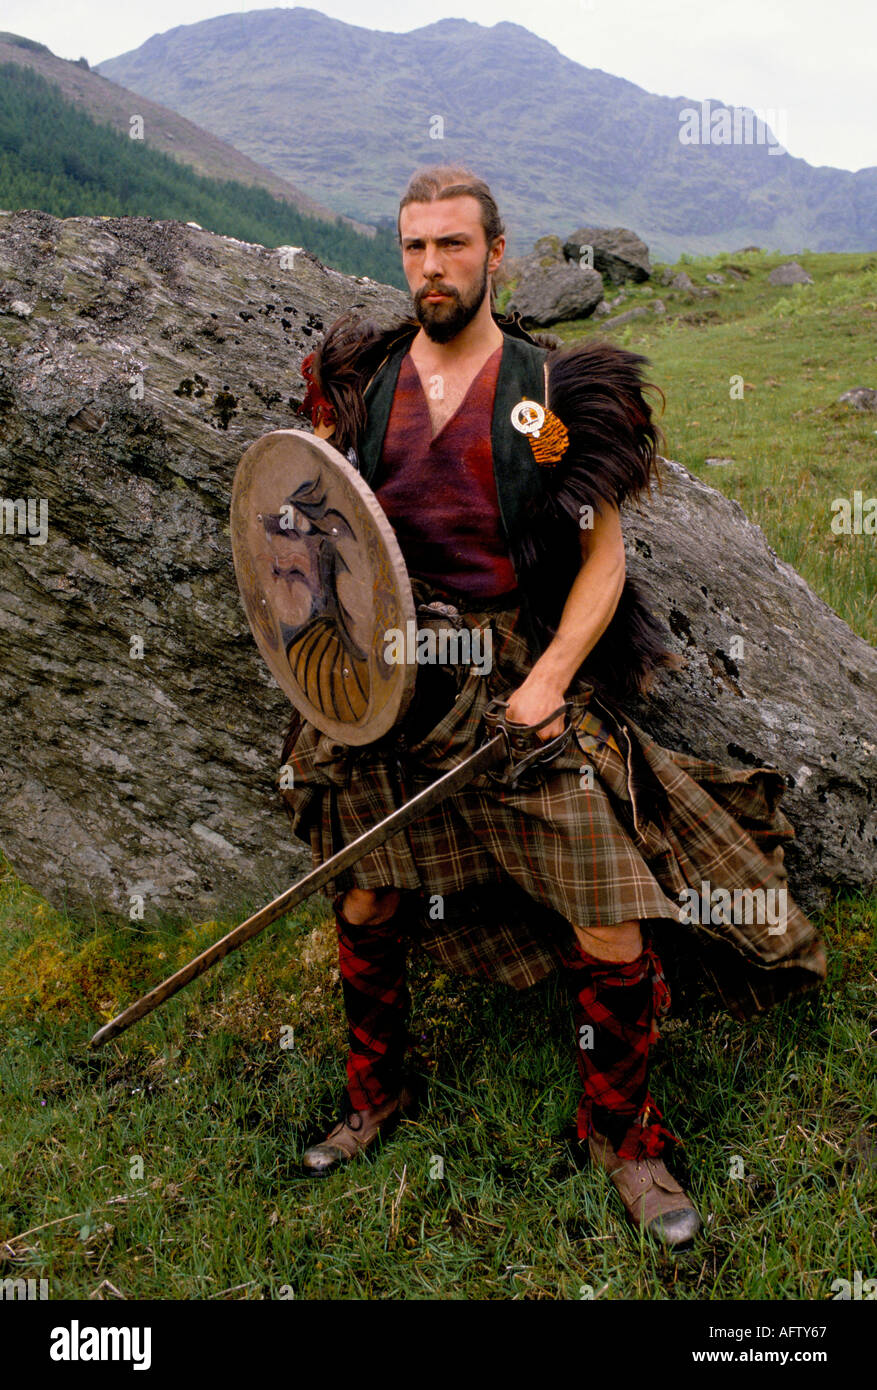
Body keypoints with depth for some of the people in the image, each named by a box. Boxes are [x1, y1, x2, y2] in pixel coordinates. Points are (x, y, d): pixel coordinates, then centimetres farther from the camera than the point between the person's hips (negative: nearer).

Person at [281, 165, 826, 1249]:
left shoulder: (556, 392, 0)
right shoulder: (361, 385, 8)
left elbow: (604, 556, -1)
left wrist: (550, 677, -14)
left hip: (528, 683, -2)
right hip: (389, 683, 3)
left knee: (611, 937, -4)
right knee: (365, 906, 13)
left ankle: (621, 1135, 23)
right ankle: (374, 1097, 40)